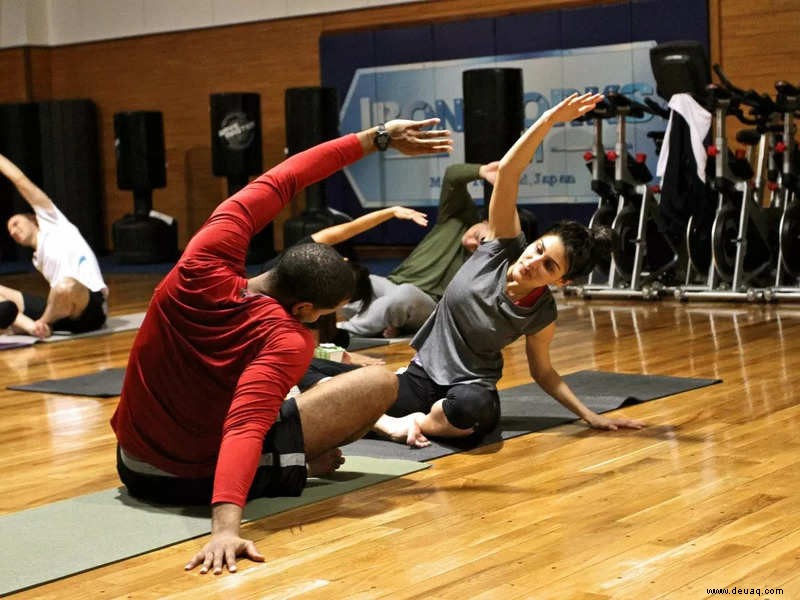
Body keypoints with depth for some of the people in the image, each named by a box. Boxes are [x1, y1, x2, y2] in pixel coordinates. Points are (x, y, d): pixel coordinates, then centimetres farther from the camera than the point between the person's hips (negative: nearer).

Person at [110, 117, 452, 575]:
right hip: (203, 478, -5)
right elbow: (245, 428, -44)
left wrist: (375, 138, -2)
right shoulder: (288, 341, -28)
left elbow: (276, 184, -5)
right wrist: (226, 525, -57)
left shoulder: (204, 268, -15)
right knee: (381, 382, -4)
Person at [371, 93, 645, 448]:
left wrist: (590, 416, -5)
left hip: (471, 389, -1)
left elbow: (542, 372, 6)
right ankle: (390, 422, 2)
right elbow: (507, 171, -20)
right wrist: (549, 120, -31)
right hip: (422, 376, 1)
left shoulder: (541, 315, -10)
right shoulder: (504, 246, -10)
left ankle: (417, 422, -13)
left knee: (471, 407, -41)